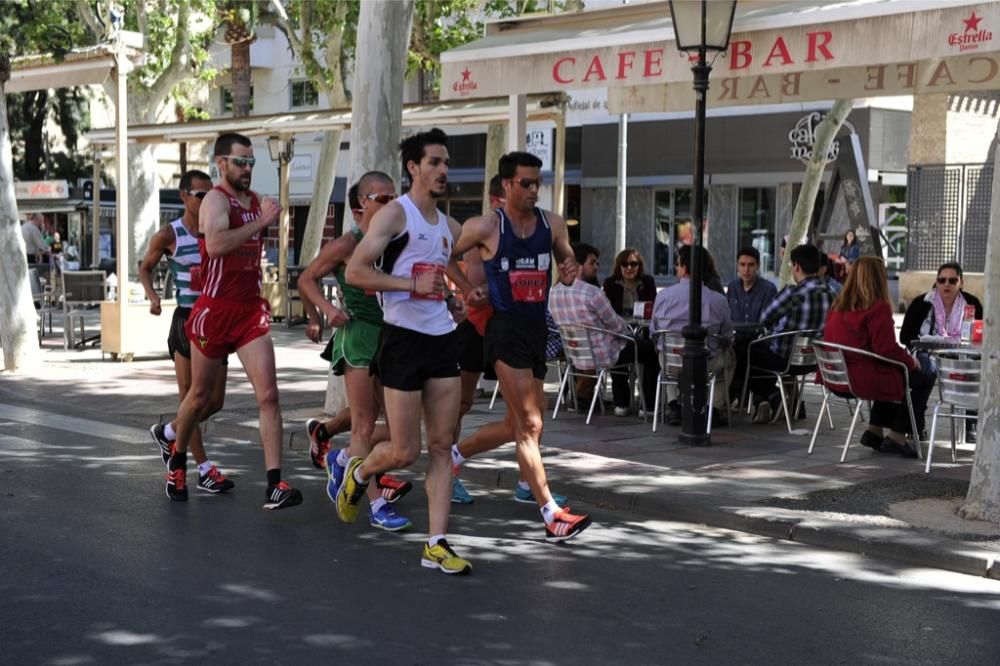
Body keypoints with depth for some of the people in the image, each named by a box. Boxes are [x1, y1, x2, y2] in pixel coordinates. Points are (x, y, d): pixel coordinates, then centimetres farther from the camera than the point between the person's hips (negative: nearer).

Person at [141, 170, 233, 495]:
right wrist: (153, 296, -10)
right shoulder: (169, 235, -5)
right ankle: (205, 471, 9)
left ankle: (166, 433, 30)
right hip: (186, 321, -5)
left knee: (215, 401, 5)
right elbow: (145, 268, 8)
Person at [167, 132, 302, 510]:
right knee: (200, 396, 11)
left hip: (251, 310, 5)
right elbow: (215, 244, -32)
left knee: (268, 395, -9)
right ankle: (178, 462, 36)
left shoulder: (255, 201, 12)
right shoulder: (216, 199, -11)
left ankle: (274, 485, -12)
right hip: (215, 309, -5)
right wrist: (261, 222, -28)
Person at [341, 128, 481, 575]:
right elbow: (355, 272, -15)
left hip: (443, 340, 7)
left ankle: (437, 544, 6)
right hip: (403, 338, -7)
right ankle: (358, 473, 30)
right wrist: (412, 284, -21)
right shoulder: (395, 214, -8)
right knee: (404, 451, -3)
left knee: (441, 446, 3)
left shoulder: (449, 226, 14)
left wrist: (459, 298, 10)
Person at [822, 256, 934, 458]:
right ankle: (897, 437, 11)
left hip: (838, 378, 8)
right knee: (924, 379, 9)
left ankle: (874, 431, 27)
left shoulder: (838, 306, 8)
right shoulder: (878, 308, -14)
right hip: (865, 379, -8)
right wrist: (911, 361, 2)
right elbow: (888, 350, -19)